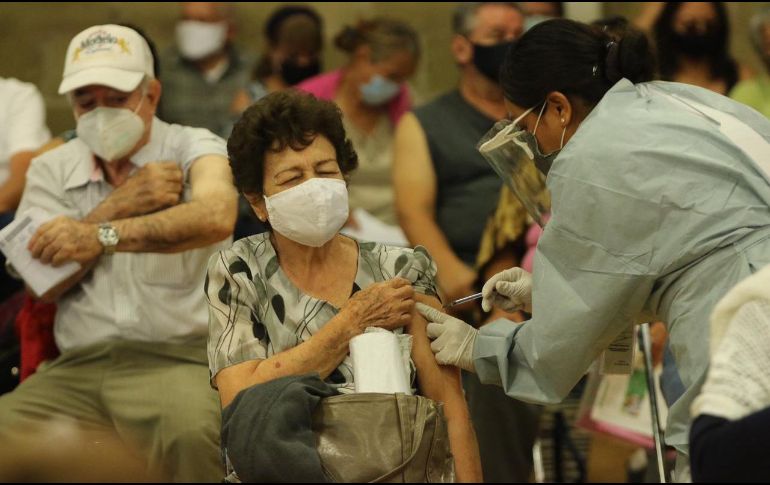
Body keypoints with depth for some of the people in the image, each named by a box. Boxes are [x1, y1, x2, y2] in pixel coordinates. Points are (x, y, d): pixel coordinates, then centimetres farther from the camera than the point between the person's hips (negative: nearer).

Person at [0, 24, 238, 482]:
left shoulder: (193, 148, 5)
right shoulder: (51, 170, 17)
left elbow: (216, 217, -21)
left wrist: (102, 235, -28)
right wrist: (122, 204, -5)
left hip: (175, 359, -3)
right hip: (75, 369, 4)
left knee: (189, 429, -38)